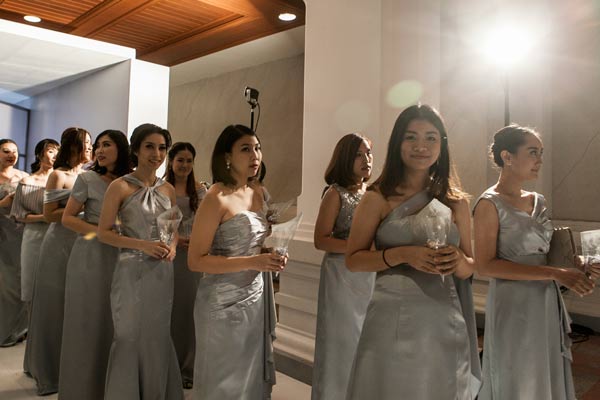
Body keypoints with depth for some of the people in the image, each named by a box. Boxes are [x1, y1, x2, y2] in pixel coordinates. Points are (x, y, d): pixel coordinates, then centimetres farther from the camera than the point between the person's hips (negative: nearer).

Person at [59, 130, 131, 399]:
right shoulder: (87, 179, -4)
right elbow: (67, 218, -3)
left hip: (121, 258, 3)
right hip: (91, 258, -3)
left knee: (114, 325, 9)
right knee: (88, 324, 5)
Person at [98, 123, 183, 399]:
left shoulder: (168, 189, 7)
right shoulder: (120, 186, -8)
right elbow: (103, 232, -8)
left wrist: (172, 247, -5)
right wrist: (143, 245, -19)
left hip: (162, 272, 5)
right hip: (132, 271, -4)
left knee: (158, 336, 14)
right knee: (130, 336, 6)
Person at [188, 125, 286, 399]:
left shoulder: (258, 193, 5)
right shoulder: (216, 198, -16)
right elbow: (196, 261, -17)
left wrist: (273, 256, -1)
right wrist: (252, 262, -24)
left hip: (256, 297, 7)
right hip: (225, 302, -6)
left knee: (253, 376, 18)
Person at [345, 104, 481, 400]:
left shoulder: (456, 202, 5)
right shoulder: (378, 198, -4)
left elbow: (468, 269, 12)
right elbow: (353, 259, -4)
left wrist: (458, 259, -11)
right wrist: (402, 254, -18)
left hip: (444, 322, 3)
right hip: (392, 319, -3)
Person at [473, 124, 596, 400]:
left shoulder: (538, 201, 8)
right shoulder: (490, 204, -14)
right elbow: (486, 266, -21)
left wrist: (573, 268, 0)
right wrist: (554, 274, -23)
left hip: (548, 302, 7)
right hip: (515, 306, -7)